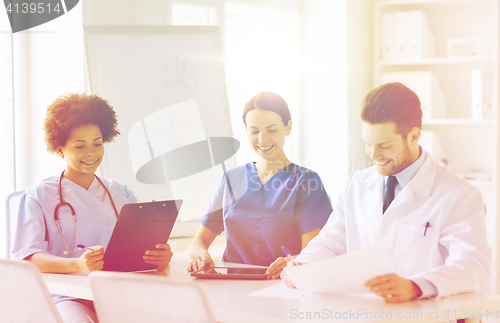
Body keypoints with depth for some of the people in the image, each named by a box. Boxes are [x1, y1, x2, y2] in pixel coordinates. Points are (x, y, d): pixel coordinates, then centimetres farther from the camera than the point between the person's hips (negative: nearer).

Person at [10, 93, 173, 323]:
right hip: (67, 296, -3)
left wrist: (160, 257, -15)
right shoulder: (39, 196, 8)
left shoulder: (121, 194, 21)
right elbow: (26, 257, -6)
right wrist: (78, 265, -26)